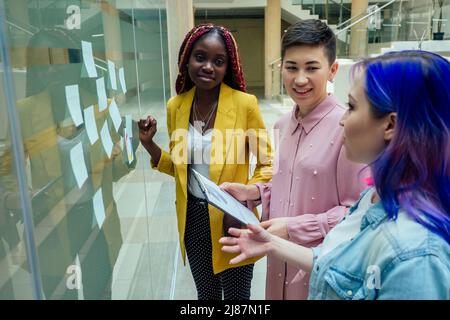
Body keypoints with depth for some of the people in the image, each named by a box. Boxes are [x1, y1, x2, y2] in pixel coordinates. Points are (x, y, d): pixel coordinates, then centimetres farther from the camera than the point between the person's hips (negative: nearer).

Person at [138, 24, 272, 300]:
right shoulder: (175, 106, -2)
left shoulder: (245, 103, -14)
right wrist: (149, 144, -6)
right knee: (205, 292, 23)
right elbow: (179, 167, 9)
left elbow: (267, 164, -6)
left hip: (232, 217, -3)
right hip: (192, 217, 4)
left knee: (237, 295, 16)